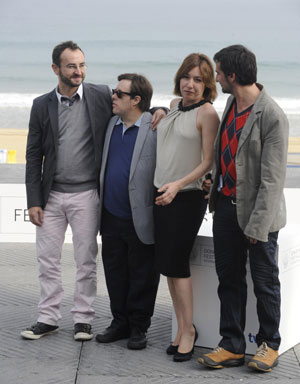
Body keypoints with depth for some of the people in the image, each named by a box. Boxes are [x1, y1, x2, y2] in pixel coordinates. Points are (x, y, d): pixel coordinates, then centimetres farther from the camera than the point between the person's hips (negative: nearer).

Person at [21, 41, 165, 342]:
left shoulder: (101, 96, -1)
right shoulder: (42, 105, 4)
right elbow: (34, 156, 4)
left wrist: (158, 110, -12)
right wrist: (33, 200, -1)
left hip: (86, 195, -2)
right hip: (51, 195, 2)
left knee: (86, 260, 5)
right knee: (47, 259, 7)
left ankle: (83, 318, 17)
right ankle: (48, 318, 20)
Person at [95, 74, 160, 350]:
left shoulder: (156, 127, -11)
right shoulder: (112, 124, 10)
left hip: (140, 219, -6)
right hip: (111, 216, 7)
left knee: (142, 275, 6)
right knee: (114, 272, 14)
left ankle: (139, 327, 19)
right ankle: (120, 322, 28)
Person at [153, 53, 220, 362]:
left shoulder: (207, 113, -10)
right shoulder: (174, 105, 11)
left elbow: (208, 162, -13)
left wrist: (177, 185, -21)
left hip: (187, 197, -7)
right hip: (162, 195, 7)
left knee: (176, 263, -7)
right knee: (167, 264, 8)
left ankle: (188, 331, 6)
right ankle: (182, 328, 18)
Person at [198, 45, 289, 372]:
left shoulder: (271, 117, -20)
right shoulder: (231, 102, 5)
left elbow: (272, 179, -20)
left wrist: (257, 225, -20)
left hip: (257, 211, -7)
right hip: (226, 204, 7)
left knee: (264, 281, 8)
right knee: (228, 278, 11)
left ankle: (269, 344, 25)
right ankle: (232, 346, 21)